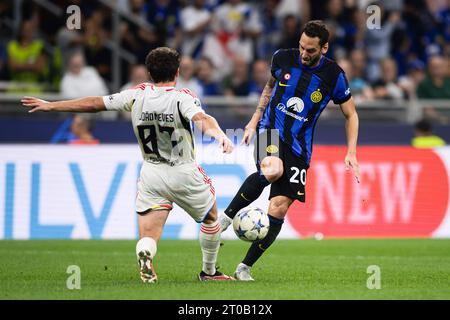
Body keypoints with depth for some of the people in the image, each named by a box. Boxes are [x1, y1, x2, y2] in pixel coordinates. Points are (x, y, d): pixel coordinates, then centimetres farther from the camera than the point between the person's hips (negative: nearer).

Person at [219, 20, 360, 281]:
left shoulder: (334, 76, -6)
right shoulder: (283, 58, -2)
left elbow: (351, 115, 6)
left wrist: (351, 153, -4)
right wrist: (253, 122, 13)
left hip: (299, 147, 1)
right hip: (271, 129, -1)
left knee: (279, 208, -6)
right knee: (272, 170, -37)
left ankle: (245, 267, 5)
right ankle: (227, 216, -20)